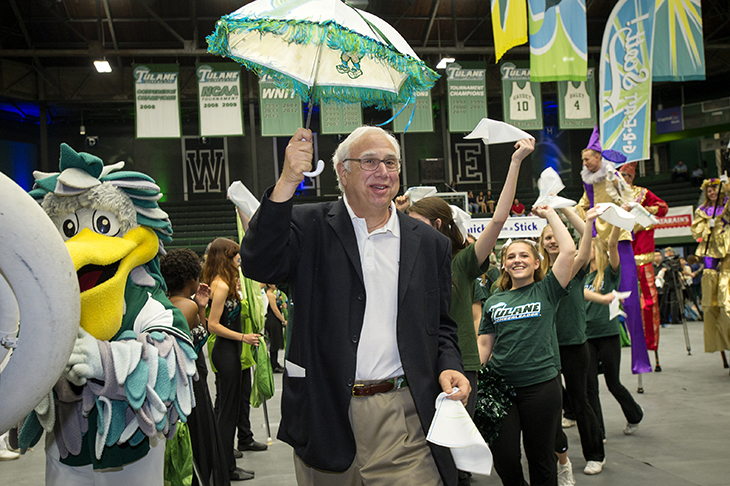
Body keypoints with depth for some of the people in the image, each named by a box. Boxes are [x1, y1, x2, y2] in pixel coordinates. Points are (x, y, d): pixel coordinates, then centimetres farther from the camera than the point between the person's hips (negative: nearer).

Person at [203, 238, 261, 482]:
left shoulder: (222, 282, 11)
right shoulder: (222, 285, -18)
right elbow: (213, 325, -21)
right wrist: (243, 337, -20)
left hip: (227, 351, 10)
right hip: (226, 352, -10)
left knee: (227, 407, 16)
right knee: (229, 409, -1)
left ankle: (224, 462, 26)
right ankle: (227, 468, 9)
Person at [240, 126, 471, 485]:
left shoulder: (430, 243, 10)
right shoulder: (309, 227, 2)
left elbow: (441, 325, 15)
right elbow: (259, 265, -17)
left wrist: (448, 365, -5)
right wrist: (288, 182, -25)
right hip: (325, 413, -1)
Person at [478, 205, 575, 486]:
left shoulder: (546, 292, 2)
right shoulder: (494, 302, 10)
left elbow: (568, 250, -10)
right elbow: (484, 344, 10)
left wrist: (550, 214, -1)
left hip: (541, 386, -2)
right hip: (500, 386, 3)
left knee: (540, 457, 9)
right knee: (503, 457, 3)